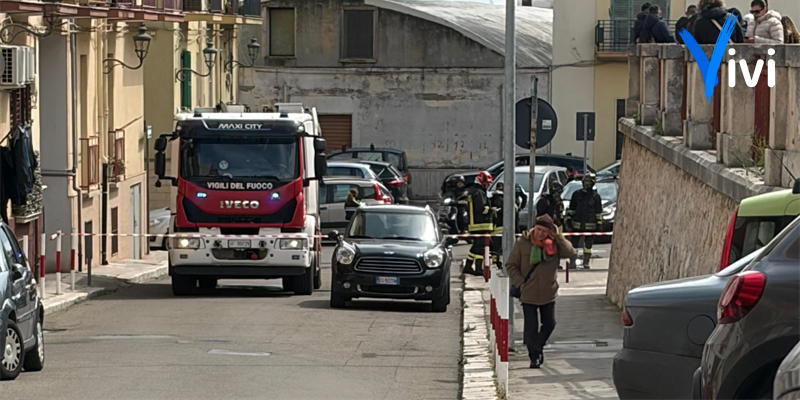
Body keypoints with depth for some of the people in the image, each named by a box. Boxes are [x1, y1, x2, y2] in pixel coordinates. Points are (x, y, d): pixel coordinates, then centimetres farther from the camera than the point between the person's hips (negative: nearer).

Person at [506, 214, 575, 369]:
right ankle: (534, 356, 10)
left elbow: (570, 252, -16)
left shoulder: (554, 244, -3)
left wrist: (557, 236, -19)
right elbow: (511, 265, -1)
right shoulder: (522, 243, -7)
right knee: (531, 327, -1)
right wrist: (520, 283, -11)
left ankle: (537, 347, 33)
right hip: (528, 294, -2)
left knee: (549, 324, 10)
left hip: (548, 294, 2)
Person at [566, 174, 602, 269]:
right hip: (577, 225, 1)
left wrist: (599, 223, 2)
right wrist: (569, 218, 6)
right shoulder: (577, 194, 6)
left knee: (588, 246, 5)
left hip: (590, 226, -1)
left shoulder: (596, 196, 3)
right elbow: (571, 208, 12)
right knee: (574, 244, 2)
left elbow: (599, 211, 5)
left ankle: (586, 264, 13)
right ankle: (572, 263, 9)